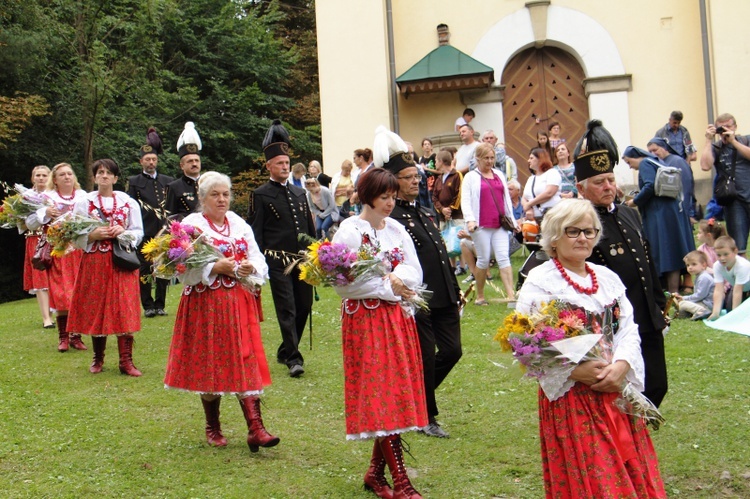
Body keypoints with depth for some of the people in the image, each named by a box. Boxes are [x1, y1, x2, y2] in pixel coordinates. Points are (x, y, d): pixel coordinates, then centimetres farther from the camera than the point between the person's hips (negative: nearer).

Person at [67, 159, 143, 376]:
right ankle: (98, 358, 20)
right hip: (94, 262, 0)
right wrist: (93, 235, -14)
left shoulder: (129, 202, 6)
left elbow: (139, 233, 6)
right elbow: (76, 236, 3)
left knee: (124, 310, -5)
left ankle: (126, 361, -2)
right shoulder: (84, 203, 5)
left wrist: (123, 232, -12)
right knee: (96, 310, 4)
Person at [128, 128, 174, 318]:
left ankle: (160, 304, 12)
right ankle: (148, 306, 8)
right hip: (144, 233, -2)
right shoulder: (134, 182, 7)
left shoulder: (168, 181, 15)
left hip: (163, 232, 2)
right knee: (144, 269, 0)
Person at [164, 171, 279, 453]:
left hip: (240, 304, 4)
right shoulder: (191, 225, -2)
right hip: (205, 304, -4)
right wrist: (215, 268, -21)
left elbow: (259, 259, 10)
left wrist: (251, 267, -12)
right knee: (209, 365, 5)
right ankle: (212, 428, 21)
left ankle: (255, 429, -6)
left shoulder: (239, 225, 13)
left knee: (246, 362, -3)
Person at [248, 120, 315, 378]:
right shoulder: (260, 195, -1)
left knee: (304, 307, 10)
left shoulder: (300, 192, 15)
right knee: (287, 309, -6)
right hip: (278, 261, -6)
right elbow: (255, 231, -4)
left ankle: (285, 350, 26)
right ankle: (293, 358, -3)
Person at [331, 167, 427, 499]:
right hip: (365, 319, -6)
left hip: (398, 318, 6)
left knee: (399, 393, 5)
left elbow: (415, 274, 8)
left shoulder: (397, 230, 12)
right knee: (381, 396, -7)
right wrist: (388, 287, -10)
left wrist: (397, 277, -13)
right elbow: (343, 283, -13)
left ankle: (376, 471, 18)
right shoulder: (349, 230, -6)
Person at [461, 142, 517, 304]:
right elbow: (465, 200, -5)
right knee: (484, 259, 1)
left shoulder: (499, 175, 17)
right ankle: (480, 296, 14)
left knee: (504, 257, -6)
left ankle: (511, 294, -12)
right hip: (481, 225, -4)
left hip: (500, 224, 4)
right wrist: (470, 219, -18)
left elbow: (507, 198, 22)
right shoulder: (471, 177, 3)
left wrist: (512, 219, 20)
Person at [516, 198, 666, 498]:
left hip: (617, 393, 5)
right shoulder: (539, 282, -6)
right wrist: (575, 371, -22)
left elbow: (629, 329, 6)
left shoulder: (608, 278, 13)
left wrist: (621, 366, -13)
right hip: (570, 398, -5)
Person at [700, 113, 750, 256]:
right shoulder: (715, 148, 7)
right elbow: (705, 166, -12)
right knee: (737, 248, 0)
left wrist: (733, 141, -10)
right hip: (734, 200, 0)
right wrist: (708, 140, -7)